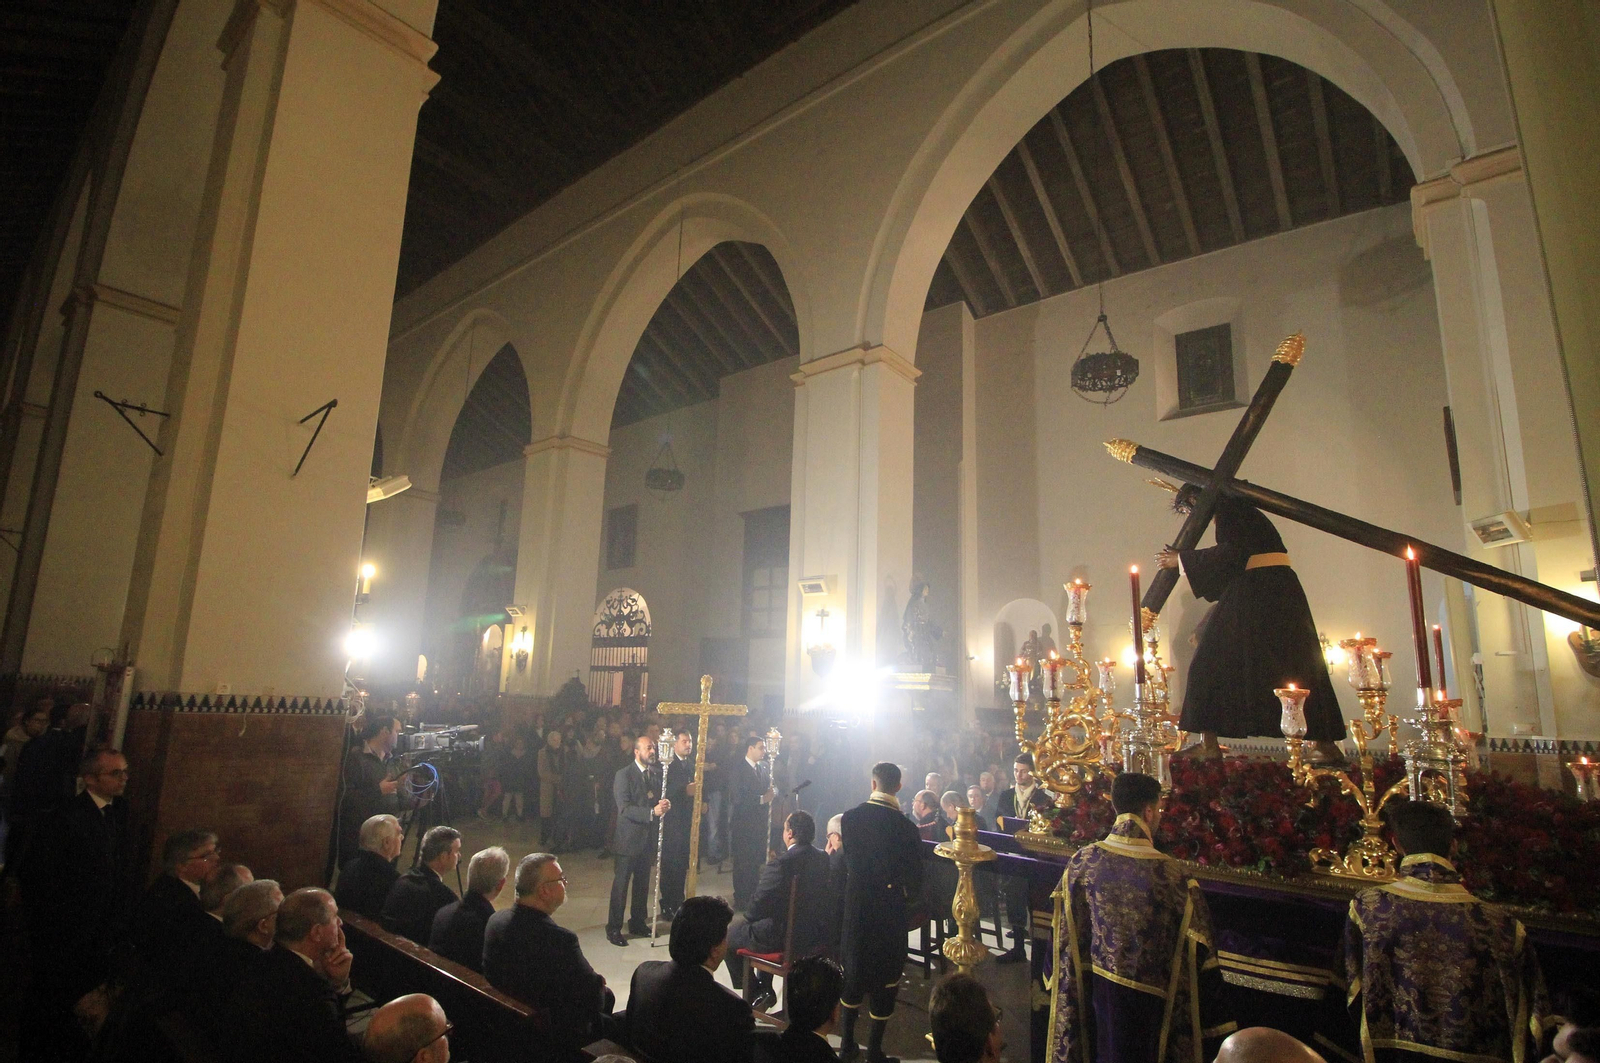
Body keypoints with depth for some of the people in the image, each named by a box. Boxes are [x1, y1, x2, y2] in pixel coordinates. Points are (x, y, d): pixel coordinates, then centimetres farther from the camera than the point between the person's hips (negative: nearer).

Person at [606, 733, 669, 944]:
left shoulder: (657, 773, 5)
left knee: (642, 883, 16)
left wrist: (665, 805, -14)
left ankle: (638, 922, 30)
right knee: (621, 884, 3)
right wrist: (652, 812, -31)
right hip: (629, 837, -6)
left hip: (648, 837, 6)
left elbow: (662, 798, 10)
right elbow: (624, 808, -20)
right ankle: (613, 928, 15)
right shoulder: (623, 774, -13)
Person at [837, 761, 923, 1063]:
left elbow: (848, 860, 1)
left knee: (853, 973, 21)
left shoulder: (850, 818, -10)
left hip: (855, 905, 3)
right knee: (885, 980, 14)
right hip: (888, 911, -3)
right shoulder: (905, 828, -19)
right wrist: (904, 898, 6)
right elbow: (914, 882, -13)